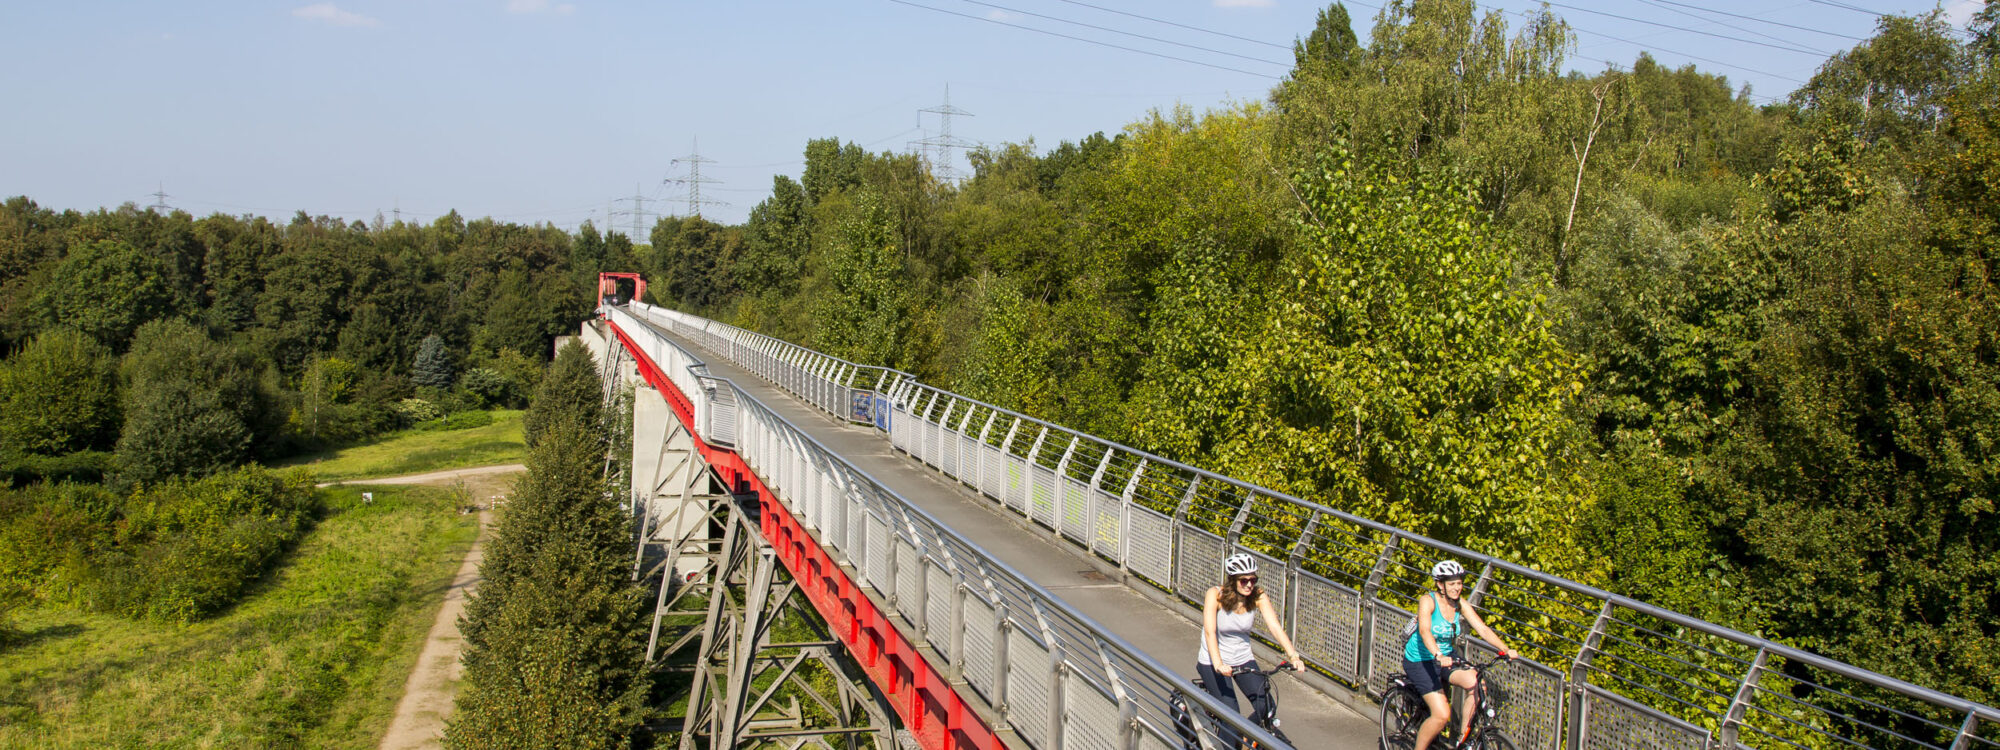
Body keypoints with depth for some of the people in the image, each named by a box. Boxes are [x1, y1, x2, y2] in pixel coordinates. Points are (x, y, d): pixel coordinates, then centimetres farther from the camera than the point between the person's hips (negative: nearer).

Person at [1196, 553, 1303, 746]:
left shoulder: (1258, 596, -11)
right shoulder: (1215, 595, -20)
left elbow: (1276, 626, -22)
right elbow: (1210, 632, -31)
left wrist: (1293, 656, -37)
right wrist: (1218, 664, -45)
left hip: (1243, 659, 4)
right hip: (1213, 663, -4)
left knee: (1266, 707, -9)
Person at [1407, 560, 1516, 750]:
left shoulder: (1460, 604, -4)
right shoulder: (1428, 601, -20)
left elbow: (1483, 629, -9)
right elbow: (1424, 631, -36)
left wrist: (1505, 650, -23)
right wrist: (1438, 656, -52)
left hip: (1446, 657, 6)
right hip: (1419, 661, -6)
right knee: (1442, 715, -18)